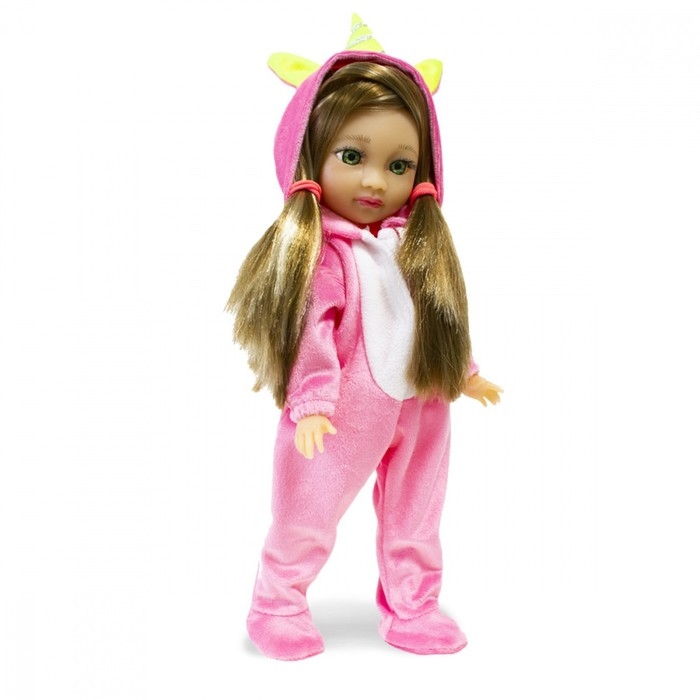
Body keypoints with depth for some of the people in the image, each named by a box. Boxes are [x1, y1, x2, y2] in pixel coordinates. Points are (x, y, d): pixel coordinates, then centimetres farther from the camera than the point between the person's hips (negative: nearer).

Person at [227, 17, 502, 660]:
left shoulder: (420, 244, 5)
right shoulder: (317, 249, -15)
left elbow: (440, 316, 15)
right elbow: (311, 330, -19)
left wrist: (464, 371, 18)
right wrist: (312, 401, -24)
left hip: (419, 408, 6)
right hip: (347, 411, -6)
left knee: (415, 516, 16)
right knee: (309, 512, 6)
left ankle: (412, 609, 32)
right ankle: (278, 606, 25)